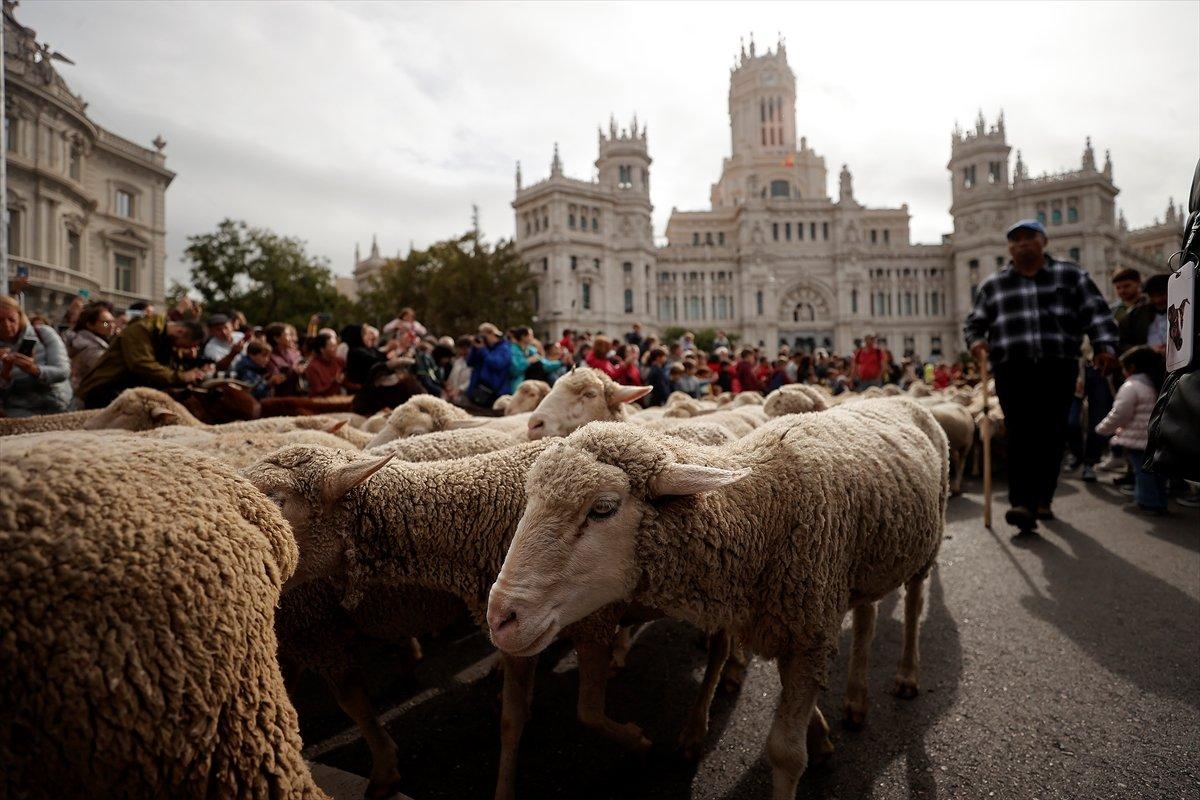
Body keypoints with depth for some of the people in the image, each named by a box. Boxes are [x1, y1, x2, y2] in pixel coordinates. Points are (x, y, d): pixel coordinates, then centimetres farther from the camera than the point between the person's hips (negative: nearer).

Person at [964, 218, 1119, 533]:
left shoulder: (1071, 275, 11)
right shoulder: (992, 284, 13)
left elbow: (1096, 313, 7)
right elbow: (975, 323, 15)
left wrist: (1104, 346, -8)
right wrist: (976, 341, -6)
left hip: (1058, 368, 1)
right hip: (1013, 370, -1)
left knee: (1052, 436, 4)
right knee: (1021, 435, -11)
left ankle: (1042, 500, 15)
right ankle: (1022, 503, -18)